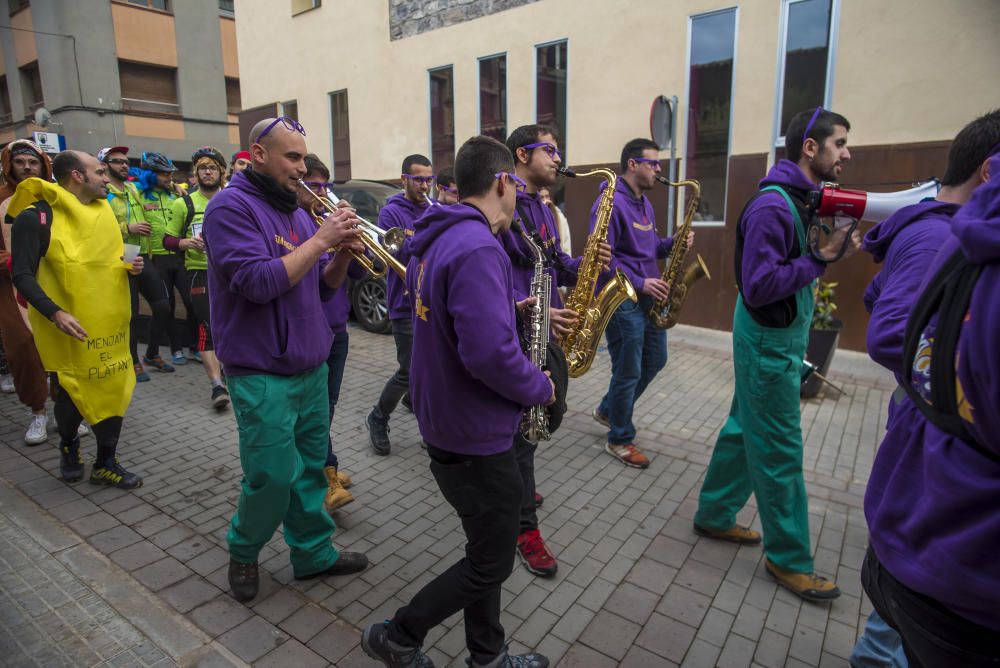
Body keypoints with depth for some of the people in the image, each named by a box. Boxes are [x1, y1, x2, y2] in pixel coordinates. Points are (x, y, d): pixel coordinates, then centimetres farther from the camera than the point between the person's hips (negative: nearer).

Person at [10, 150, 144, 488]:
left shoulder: (103, 210, 9)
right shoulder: (35, 217, -12)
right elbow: (22, 275, -14)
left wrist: (129, 266, 0)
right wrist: (55, 313, -27)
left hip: (109, 321, 5)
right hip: (70, 326, -5)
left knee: (113, 387, 5)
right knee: (70, 394, 7)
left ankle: (106, 463, 18)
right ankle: (68, 445, 37)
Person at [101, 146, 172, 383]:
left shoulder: (133, 189, 14)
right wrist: (127, 228, -18)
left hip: (143, 258, 6)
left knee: (163, 307, 5)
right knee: (130, 314, 3)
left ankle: (152, 352, 24)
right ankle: (134, 362, 18)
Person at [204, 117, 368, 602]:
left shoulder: (296, 210, 13)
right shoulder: (232, 206, -10)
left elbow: (322, 286, 13)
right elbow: (258, 282, -23)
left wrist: (344, 252, -6)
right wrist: (321, 239, -20)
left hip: (311, 366, 7)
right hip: (263, 374, -7)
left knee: (310, 467, 15)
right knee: (273, 477, 1)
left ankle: (314, 552, 31)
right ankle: (243, 550, 29)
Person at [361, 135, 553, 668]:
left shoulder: (436, 242, 7)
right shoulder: (478, 250, -25)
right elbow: (490, 354, -32)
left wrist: (510, 308, 12)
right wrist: (540, 388, -15)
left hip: (445, 424, 10)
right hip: (477, 438, -10)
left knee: (485, 549, 22)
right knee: (491, 565, 11)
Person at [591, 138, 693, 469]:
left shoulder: (644, 203, 15)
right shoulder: (611, 204, -16)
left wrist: (673, 243, 2)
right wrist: (639, 283, -26)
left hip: (649, 298, 10)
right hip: (622, 300, -10)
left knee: (655, 360, 18)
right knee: (628, 372, -1)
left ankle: (608, 410, 35)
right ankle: (620, 440, 17)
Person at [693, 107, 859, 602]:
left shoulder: (802, 200, 11)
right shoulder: (772, 206, -20)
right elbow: (759, 287, -24)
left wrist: (836, 247, 1)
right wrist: (822, 257, -22)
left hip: (781, 338, 10)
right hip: (769, 343, -10)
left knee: (744, 431, 18)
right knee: (779, 450, 2)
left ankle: (714, 516, 34)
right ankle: (789, 559, 18)